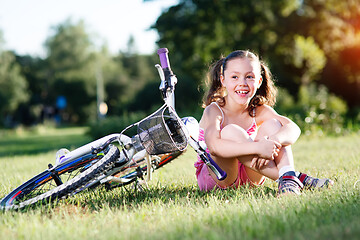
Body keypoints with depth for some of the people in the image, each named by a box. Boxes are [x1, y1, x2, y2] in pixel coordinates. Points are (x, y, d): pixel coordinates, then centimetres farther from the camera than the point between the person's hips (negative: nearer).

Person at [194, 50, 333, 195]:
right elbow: (213, 146, -37)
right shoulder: (214, 111, -17)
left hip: (248, 177, 5)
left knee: (271, 124, -11)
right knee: (231, 131, -31)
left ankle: (289, 178, -33)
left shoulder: (259, 111, -3)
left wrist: (273, 141, -42)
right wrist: (258, 147, -46)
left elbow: (293, 129, -19)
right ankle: (287, 176, -32)